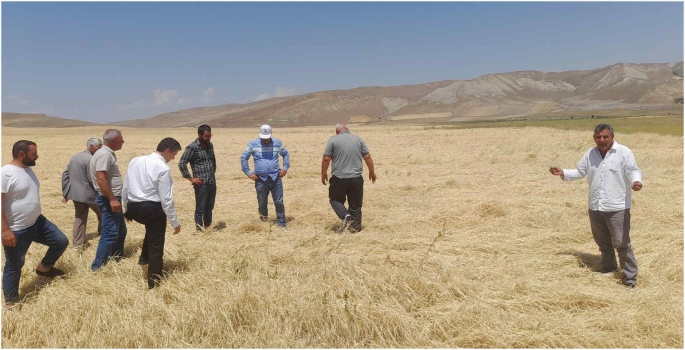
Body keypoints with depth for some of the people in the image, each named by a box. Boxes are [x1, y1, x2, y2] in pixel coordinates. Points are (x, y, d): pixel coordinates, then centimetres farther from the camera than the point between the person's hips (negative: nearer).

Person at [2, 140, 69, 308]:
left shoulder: (28, 170, 6)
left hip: (37, 222, 8)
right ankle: (11, 302, 23)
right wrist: (5, 230, -24)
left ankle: (44, 268, 32)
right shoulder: (6, 173, -21)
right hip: (16, 230, -8)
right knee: (14, 265, 6)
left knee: (61, 241, 8)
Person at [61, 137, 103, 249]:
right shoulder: (90, 159, -17)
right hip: (88, 193, -8)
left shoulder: (74, 157, 12)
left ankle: (79, 243, 16)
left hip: (75, 193, 9)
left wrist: (65, 193, 16)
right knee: (102, 214, 9)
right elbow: (93, 180, -20)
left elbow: (65, 175, 13)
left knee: (79, 218, 14)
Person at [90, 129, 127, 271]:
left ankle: (116, 258, 32)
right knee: (110, 233, -7)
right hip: (109, 199, -11)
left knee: (121, 230, 19)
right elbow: (101, 178, -28)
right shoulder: (104, 154, -19)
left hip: (113, 197, 11)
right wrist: (112, 199, -28)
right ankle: (98, 266, 0)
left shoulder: (108, 153, 13)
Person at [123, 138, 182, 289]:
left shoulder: (135, 161, 6)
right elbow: (166, 199, -15)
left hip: (134, 207, 7)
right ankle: (153, 281, 19)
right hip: (153, 209, -7)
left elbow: (126, 188, 13)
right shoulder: (163, 168, -15)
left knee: (152, 230, 37)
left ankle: (144, 257, 36)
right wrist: (175, 222, -6)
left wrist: (127, 209, 26)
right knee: (156, 246, 9)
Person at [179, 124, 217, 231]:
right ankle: (199, 230, 8)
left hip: (212, 183, 7)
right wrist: (191, 178, -13)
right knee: (200, 209, 1)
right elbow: (181, 163, -14)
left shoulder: (210, 145, 11)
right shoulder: (192, 147, -11)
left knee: (209, 208, 15)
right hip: (201, 184, -7)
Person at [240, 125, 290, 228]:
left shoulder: (277, 143, 4)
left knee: (279, 202, 3)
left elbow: (285, 154, 18)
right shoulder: (253, 144, -1)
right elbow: (243, 158, 4)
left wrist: (285, 168, 6)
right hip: (260, 179, 0)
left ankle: (281, 223, 14)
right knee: (262, 203, 7)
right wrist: (248, 173, -2)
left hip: (275, 178, 1)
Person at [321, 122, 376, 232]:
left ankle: (346, 216, -5)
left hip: (339, 178, -2)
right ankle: (356, 226, 17)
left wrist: (323, 174, 6)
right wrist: (372, 172, 14)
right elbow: (367, 157, 4)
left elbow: (326, 159, -5)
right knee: (355, 203, 14)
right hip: (356, 178, 3)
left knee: (335, 200, 16)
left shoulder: (333, 140, -2)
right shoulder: (358, 139, 6)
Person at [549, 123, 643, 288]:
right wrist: (563, 173, 2)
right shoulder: (590, 154, 9)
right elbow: (579, 172, 16)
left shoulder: (624, 152, -7)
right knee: (603, 242, 20)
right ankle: (608, 269, 40)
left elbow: (633, 171, -15)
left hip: (617, 208, -6)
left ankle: (630, 277, 9)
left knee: (622, 244, -3)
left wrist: (636, 181, -36)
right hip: (595, 207, 6)